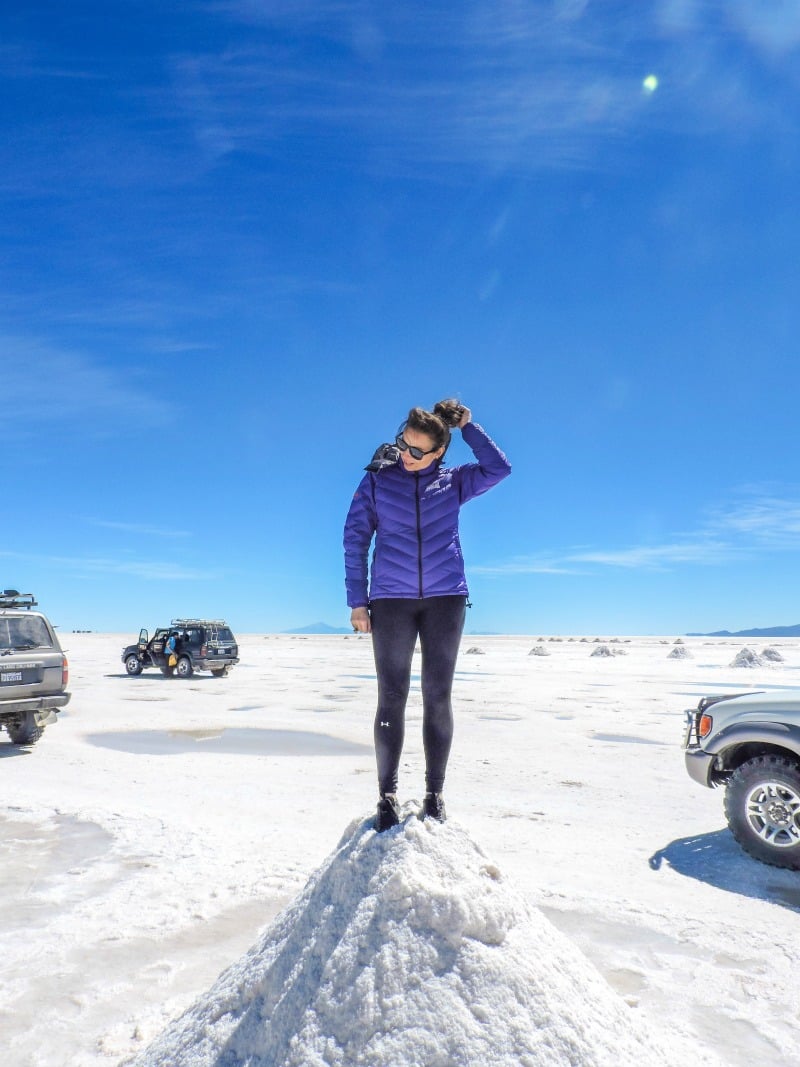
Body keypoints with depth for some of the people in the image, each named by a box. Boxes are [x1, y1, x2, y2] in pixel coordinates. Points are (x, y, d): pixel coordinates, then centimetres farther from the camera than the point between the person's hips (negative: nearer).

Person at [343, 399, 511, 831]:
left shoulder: (453, 482, 7)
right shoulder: (377, 479, 4)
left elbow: (498, 468, -6)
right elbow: (355, 538, 2)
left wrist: (467, 425, -2)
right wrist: (357, 601, -3)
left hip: (446, 600, 1)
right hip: (391, 601, -1)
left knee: (438, 698, 4)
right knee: (392, 698, 2)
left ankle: (434, 796, 16)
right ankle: (387, 796, 14)